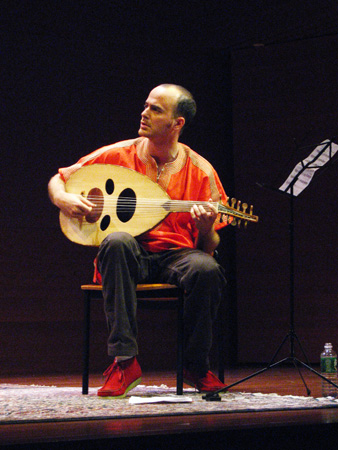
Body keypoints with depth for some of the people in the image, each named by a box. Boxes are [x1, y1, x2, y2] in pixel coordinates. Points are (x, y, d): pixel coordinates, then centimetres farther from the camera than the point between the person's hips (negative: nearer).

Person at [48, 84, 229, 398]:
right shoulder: (118, 156, 3)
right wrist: (62, 198, -11)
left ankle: (196, 367, -9)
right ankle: (125, 361, -33)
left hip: (176, 256, 0)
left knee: (207, 269, -34)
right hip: (129, 256, 0)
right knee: (117, 241, -36)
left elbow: (209, 247, 3)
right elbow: (57, 180, 12)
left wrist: (206, 228, -20)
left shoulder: (200, 170, 2)